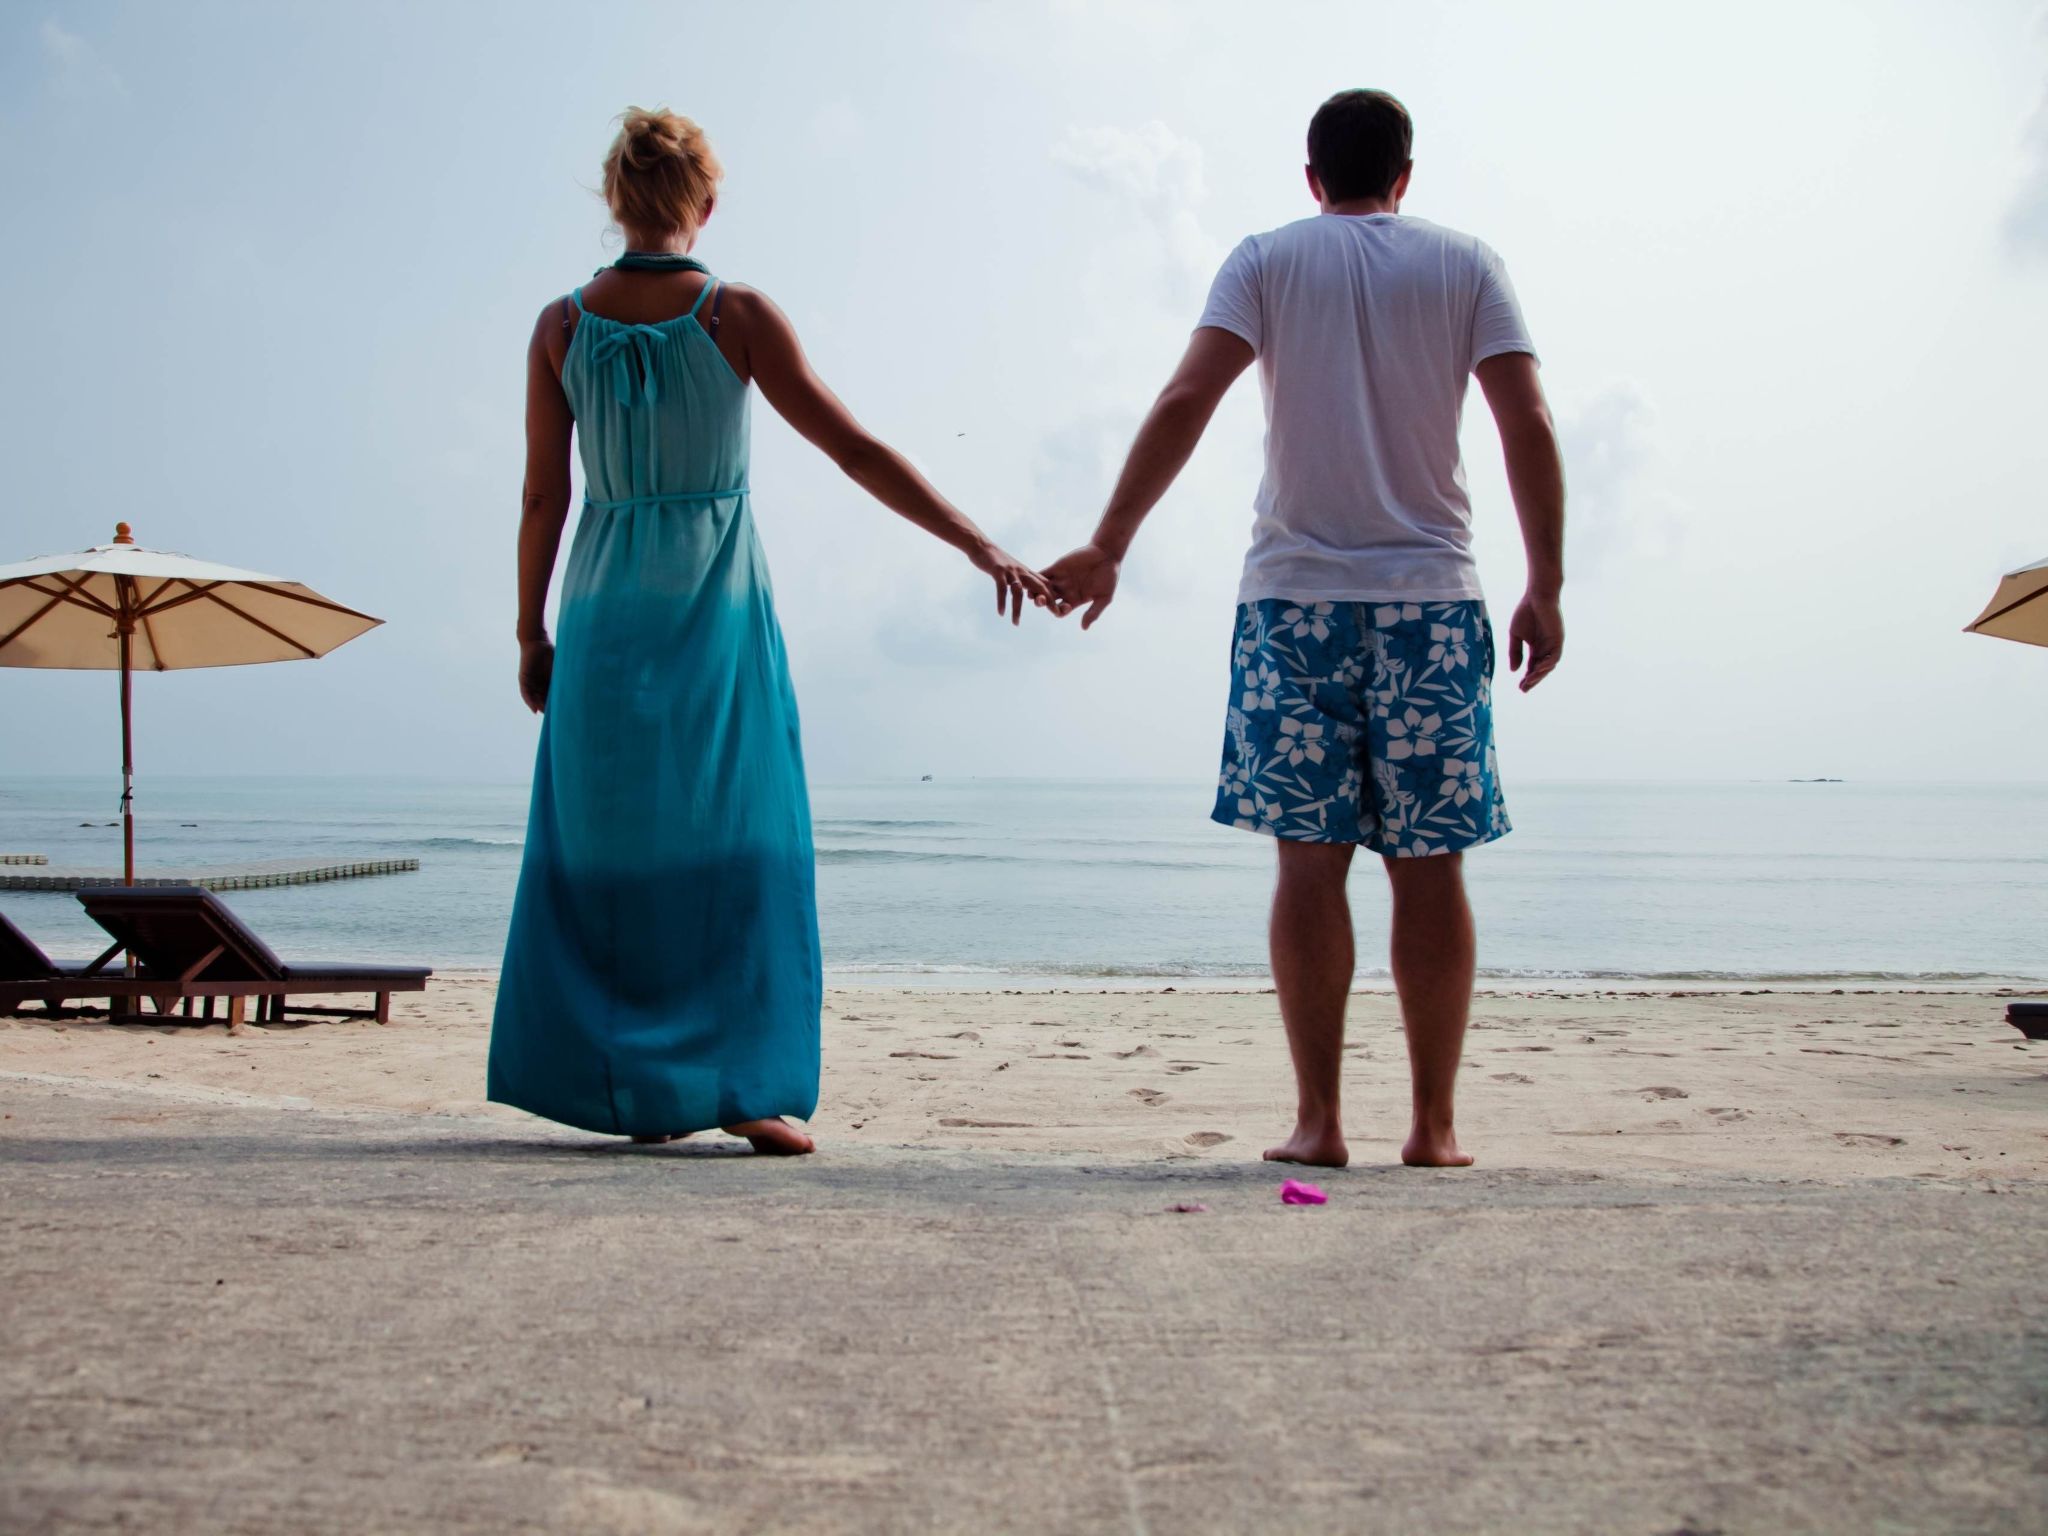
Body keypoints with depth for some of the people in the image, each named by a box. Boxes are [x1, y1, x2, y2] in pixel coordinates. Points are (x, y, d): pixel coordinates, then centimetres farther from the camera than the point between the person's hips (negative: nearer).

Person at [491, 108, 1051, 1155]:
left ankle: (632, 1087, 15)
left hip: (608, 609, 3)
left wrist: (531, 635, 12)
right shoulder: (736, 315, -7)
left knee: (610, 843, 11)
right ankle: (751, 1084, 1)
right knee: (736, 844, 4)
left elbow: (543, 496, 2)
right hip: (719, 607, -2)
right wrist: (980, 546, -5)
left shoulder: (562, 326, 0)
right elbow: (856, 451, -9)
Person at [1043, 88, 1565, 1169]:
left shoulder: (1267, 260, 7)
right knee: (1430, 869, 4)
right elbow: (1528, 426, -1)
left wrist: (1107, 546, -7)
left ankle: (1318, 1119, 0)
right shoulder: (1464, 265, 10)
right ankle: (1434, 1124, 6)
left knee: (1309, 863, 0)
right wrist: (1545, 588, 2)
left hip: (1295, 593, 0)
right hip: (1432, 595, 1)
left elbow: (1185, 402, -7)